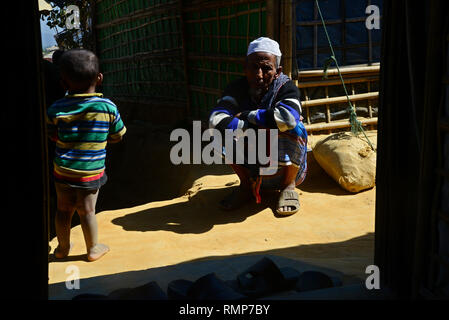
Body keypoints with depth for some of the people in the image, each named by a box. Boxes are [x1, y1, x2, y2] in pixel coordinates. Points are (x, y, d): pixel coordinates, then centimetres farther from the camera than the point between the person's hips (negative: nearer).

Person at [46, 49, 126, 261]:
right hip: (92, 172, -1)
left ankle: (63, 247, 34)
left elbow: (53, 136, 3)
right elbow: (117, 137, 0)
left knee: (63, 210, 17)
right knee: (87, 212, 12)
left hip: (63, 171, 1)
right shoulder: (108, 108, -11)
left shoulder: (56, 109, -10)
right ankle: (93, 249, 27)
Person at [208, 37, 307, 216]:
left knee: (293, 128, -30)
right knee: (223, 129, -17)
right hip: (253, 171, 3)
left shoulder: (285, 87, -16)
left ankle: (289, 185, -5)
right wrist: (252, 129, -34)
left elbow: (288, 117, -40)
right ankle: (246, 186, 2)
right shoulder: (237, 89, -8)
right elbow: (215, 121, -26)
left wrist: (247, 115, -27)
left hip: (285, 166, -3)